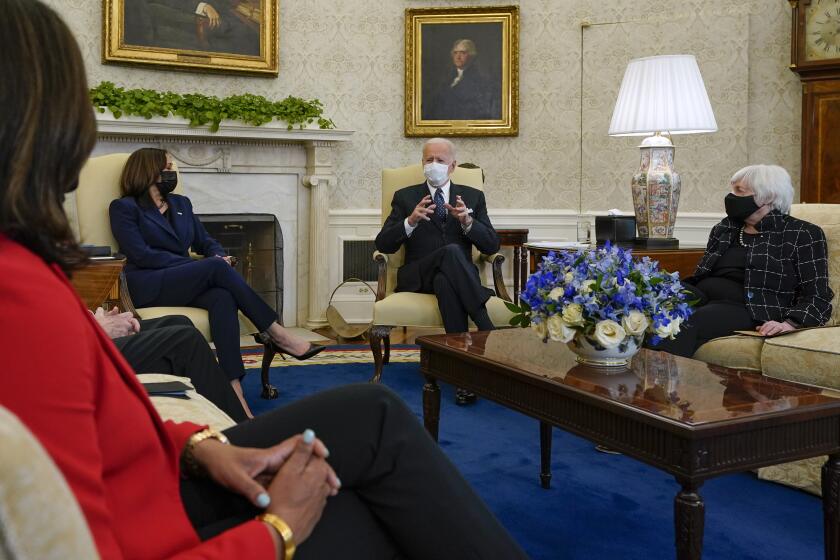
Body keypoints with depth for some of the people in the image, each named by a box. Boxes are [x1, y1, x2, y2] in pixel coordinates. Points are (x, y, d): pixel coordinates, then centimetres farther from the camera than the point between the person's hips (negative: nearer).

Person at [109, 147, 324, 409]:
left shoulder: (181, 203, 24)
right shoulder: (124, 208, 4)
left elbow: (206, 241, 21)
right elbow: (141, 255, -9)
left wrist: (219, 255, -6)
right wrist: (204, 265, -16)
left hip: (185, 283, 5)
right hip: (148, 287, -5)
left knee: (222, 298, -32)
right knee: (216, 268, -30)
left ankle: (234, 388, -46)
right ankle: (275, 333, -26)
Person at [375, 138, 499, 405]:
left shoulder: (473, 196, 16)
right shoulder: (405, 197, 14)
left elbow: (491, 245, 5)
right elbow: (383, 245, 1)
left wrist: (467, 221, -15)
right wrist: (411, 221, -17)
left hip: (458, 275, 1)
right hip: (418, 277, -1)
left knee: (445, 280, -38)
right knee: (451, 251, -35)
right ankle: (488, 332, -38)